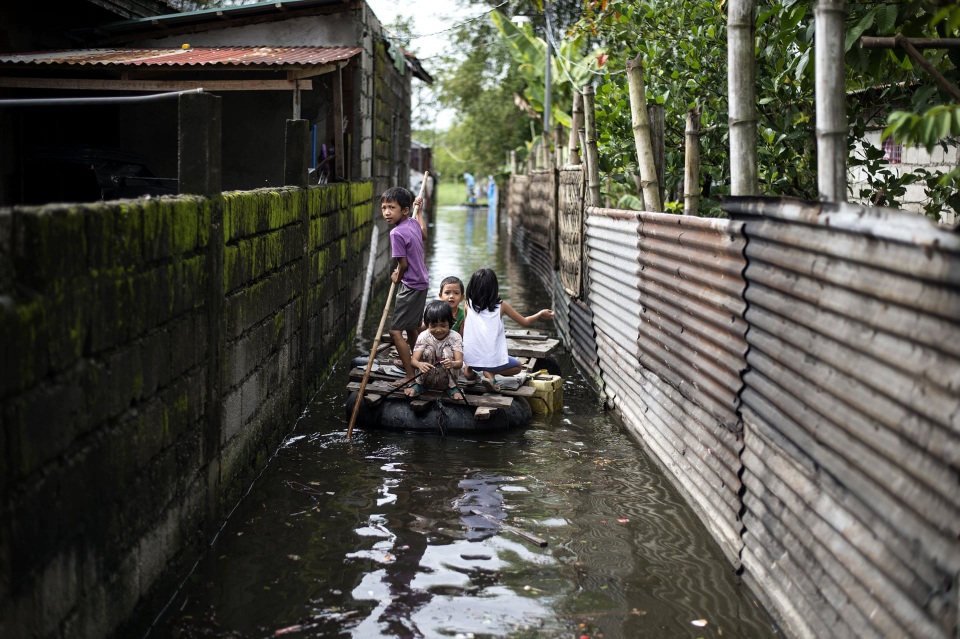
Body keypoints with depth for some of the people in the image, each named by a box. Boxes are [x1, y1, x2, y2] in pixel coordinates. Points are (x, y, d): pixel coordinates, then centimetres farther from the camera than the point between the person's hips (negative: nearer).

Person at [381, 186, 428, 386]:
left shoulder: (397, 233, -24)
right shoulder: (413, 223, 2)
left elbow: (403, 264, -20)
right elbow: (424, 235, 26)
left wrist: (397, 278, 1)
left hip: (411, 286, -9)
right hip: (421, 282, 9)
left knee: (395, 331, -9)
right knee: (413, 328, 25)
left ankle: (410, 375, -8)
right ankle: (415, 362, 43)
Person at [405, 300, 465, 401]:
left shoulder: (455, 337, -13)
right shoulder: (423, 336, -12)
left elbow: (460, 362, -26)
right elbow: (414, 360, -21)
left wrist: (452, 364, -52)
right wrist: (420, 365, -47)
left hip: (446, 377, 0)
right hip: (428, 377, 0)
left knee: (447, 350, -23)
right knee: (429, 349, -23)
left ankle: (451, 387, -15)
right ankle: (419, 385, -10)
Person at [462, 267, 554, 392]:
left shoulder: (469, 305, -2)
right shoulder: (501, 306, -5)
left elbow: (463, 326, 10)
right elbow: (524, 322, 7)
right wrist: (540, 314, 25)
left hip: (470, 358, 4)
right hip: (492, 360, -4)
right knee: (517, 366, 24)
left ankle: (469, 370, 10)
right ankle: (490, 373, -3)